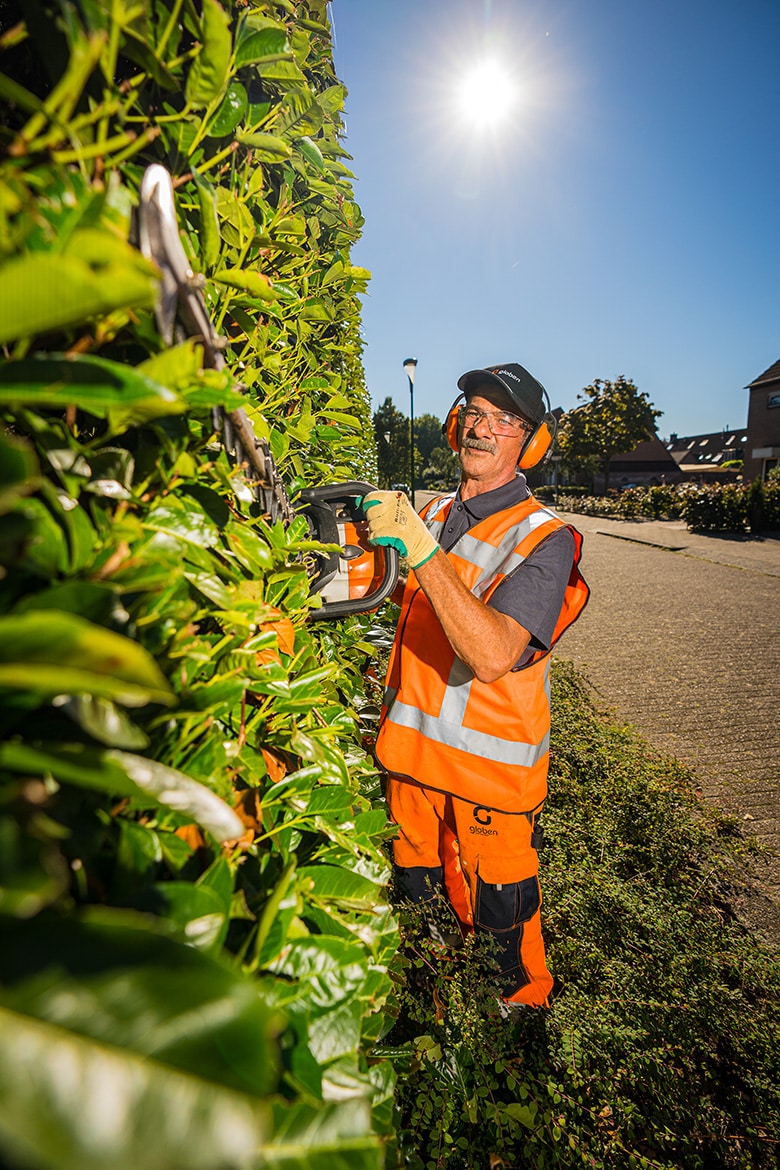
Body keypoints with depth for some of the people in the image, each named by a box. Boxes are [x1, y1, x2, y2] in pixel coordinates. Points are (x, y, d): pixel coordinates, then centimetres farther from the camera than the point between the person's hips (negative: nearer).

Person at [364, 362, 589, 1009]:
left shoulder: (544, 537, -17)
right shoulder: (432, 515, 4)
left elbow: (491, 657, -31)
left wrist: (420, 550, -35)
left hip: (493, 768, -6)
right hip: (413, 750, 7)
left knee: (499, 922, 14)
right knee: (420, 893, 25)